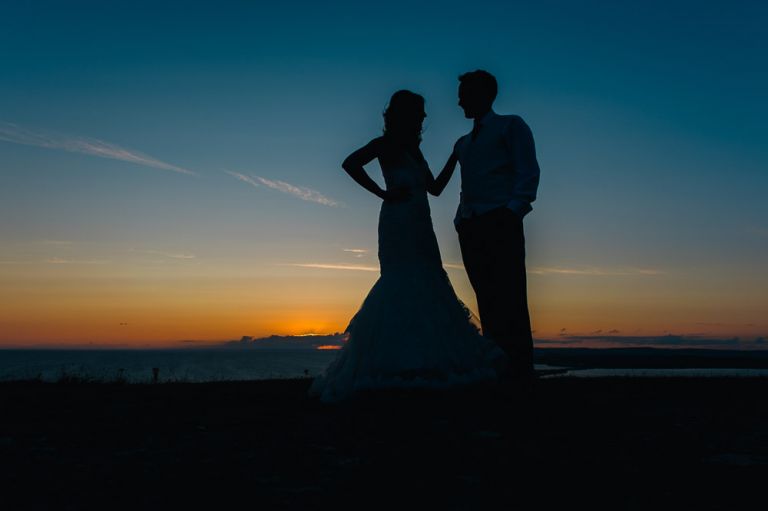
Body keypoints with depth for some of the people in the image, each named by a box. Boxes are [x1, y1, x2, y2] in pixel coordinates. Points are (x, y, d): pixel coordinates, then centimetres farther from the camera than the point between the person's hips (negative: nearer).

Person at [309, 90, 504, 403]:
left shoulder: (413, 149, 24)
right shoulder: (388, 143, 1)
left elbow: (435, 188, 25)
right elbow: (350, 163, -13)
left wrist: (454, 158, 21)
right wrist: (384, 194, -13)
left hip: (419, 227, 9)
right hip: (398, 223, -9)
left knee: (428, 289, 2)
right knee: (403, 287, -16)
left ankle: (421, 364, 2)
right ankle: (399, 365, -17)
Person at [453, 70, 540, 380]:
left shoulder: (510, 126, 9)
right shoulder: (463, 143, 28)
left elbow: (528, 174, -2)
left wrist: (512, 212, -15)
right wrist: (460, 220, 7)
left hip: (501, 223, -6)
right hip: (470, 227, 6)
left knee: (510, 300, -12)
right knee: (488, 302, 2)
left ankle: (520, 371, -12)